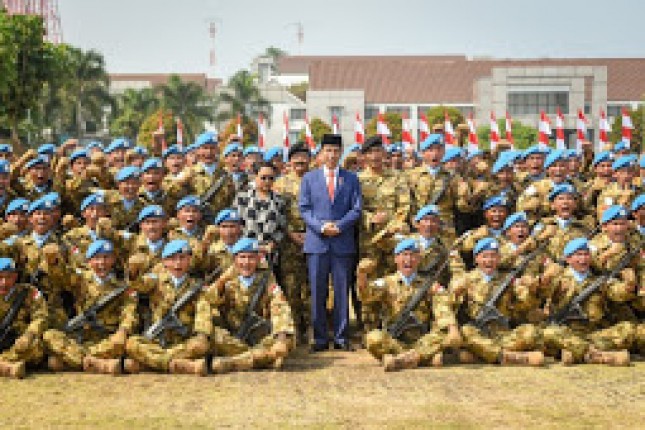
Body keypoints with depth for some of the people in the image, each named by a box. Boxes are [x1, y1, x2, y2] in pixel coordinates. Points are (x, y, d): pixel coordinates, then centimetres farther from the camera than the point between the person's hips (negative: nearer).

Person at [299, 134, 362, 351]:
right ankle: (320, 338, 7)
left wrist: (338, 226, -11)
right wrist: (321, 226, -11)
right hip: (317, 243, 0)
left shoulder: (351, 179, 10)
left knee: (342, 291, 2)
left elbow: (356, 209, 4)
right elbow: (304, 208, 5)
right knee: (317, 292, 0)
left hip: (343, 243, 0)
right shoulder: (309, 178, 11)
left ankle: (341, 337, 9)